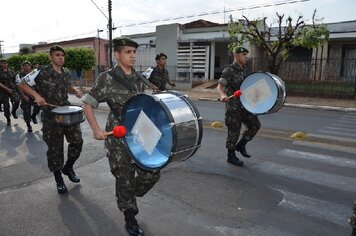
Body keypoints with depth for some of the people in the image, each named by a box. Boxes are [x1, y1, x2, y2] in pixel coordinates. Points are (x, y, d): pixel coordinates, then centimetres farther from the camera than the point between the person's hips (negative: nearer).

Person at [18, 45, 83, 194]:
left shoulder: (67, 73, 6)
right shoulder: (42, 73, -11)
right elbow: (22, 84, -5)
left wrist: (75, 91, 3)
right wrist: (36, 95, -20)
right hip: (51, 117, -4)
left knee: (77, 141, 1)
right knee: (55, 149, 4)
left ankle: (68, 167, 26)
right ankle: (59, 180, 22)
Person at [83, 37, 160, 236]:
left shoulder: (139, 79, 7)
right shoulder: (107, 78, -9)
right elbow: (88, 104, -9)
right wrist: (96, 128, -21)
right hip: (118, 139, -5)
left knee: (152, 174, 4)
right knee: (125, 179, 5)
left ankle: (128, 198, 33)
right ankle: (130, 219, 27)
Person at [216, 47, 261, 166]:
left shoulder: (243, 70, 14)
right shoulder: (229, 70, -11)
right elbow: (219, 86, -20)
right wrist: (222, 95, -40)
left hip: (244, 104, 8)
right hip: (233, 106, -8)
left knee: (255, 125, 6)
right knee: (234, 131, 1)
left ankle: (241, 145, 22)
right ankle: (231, 156, 17)